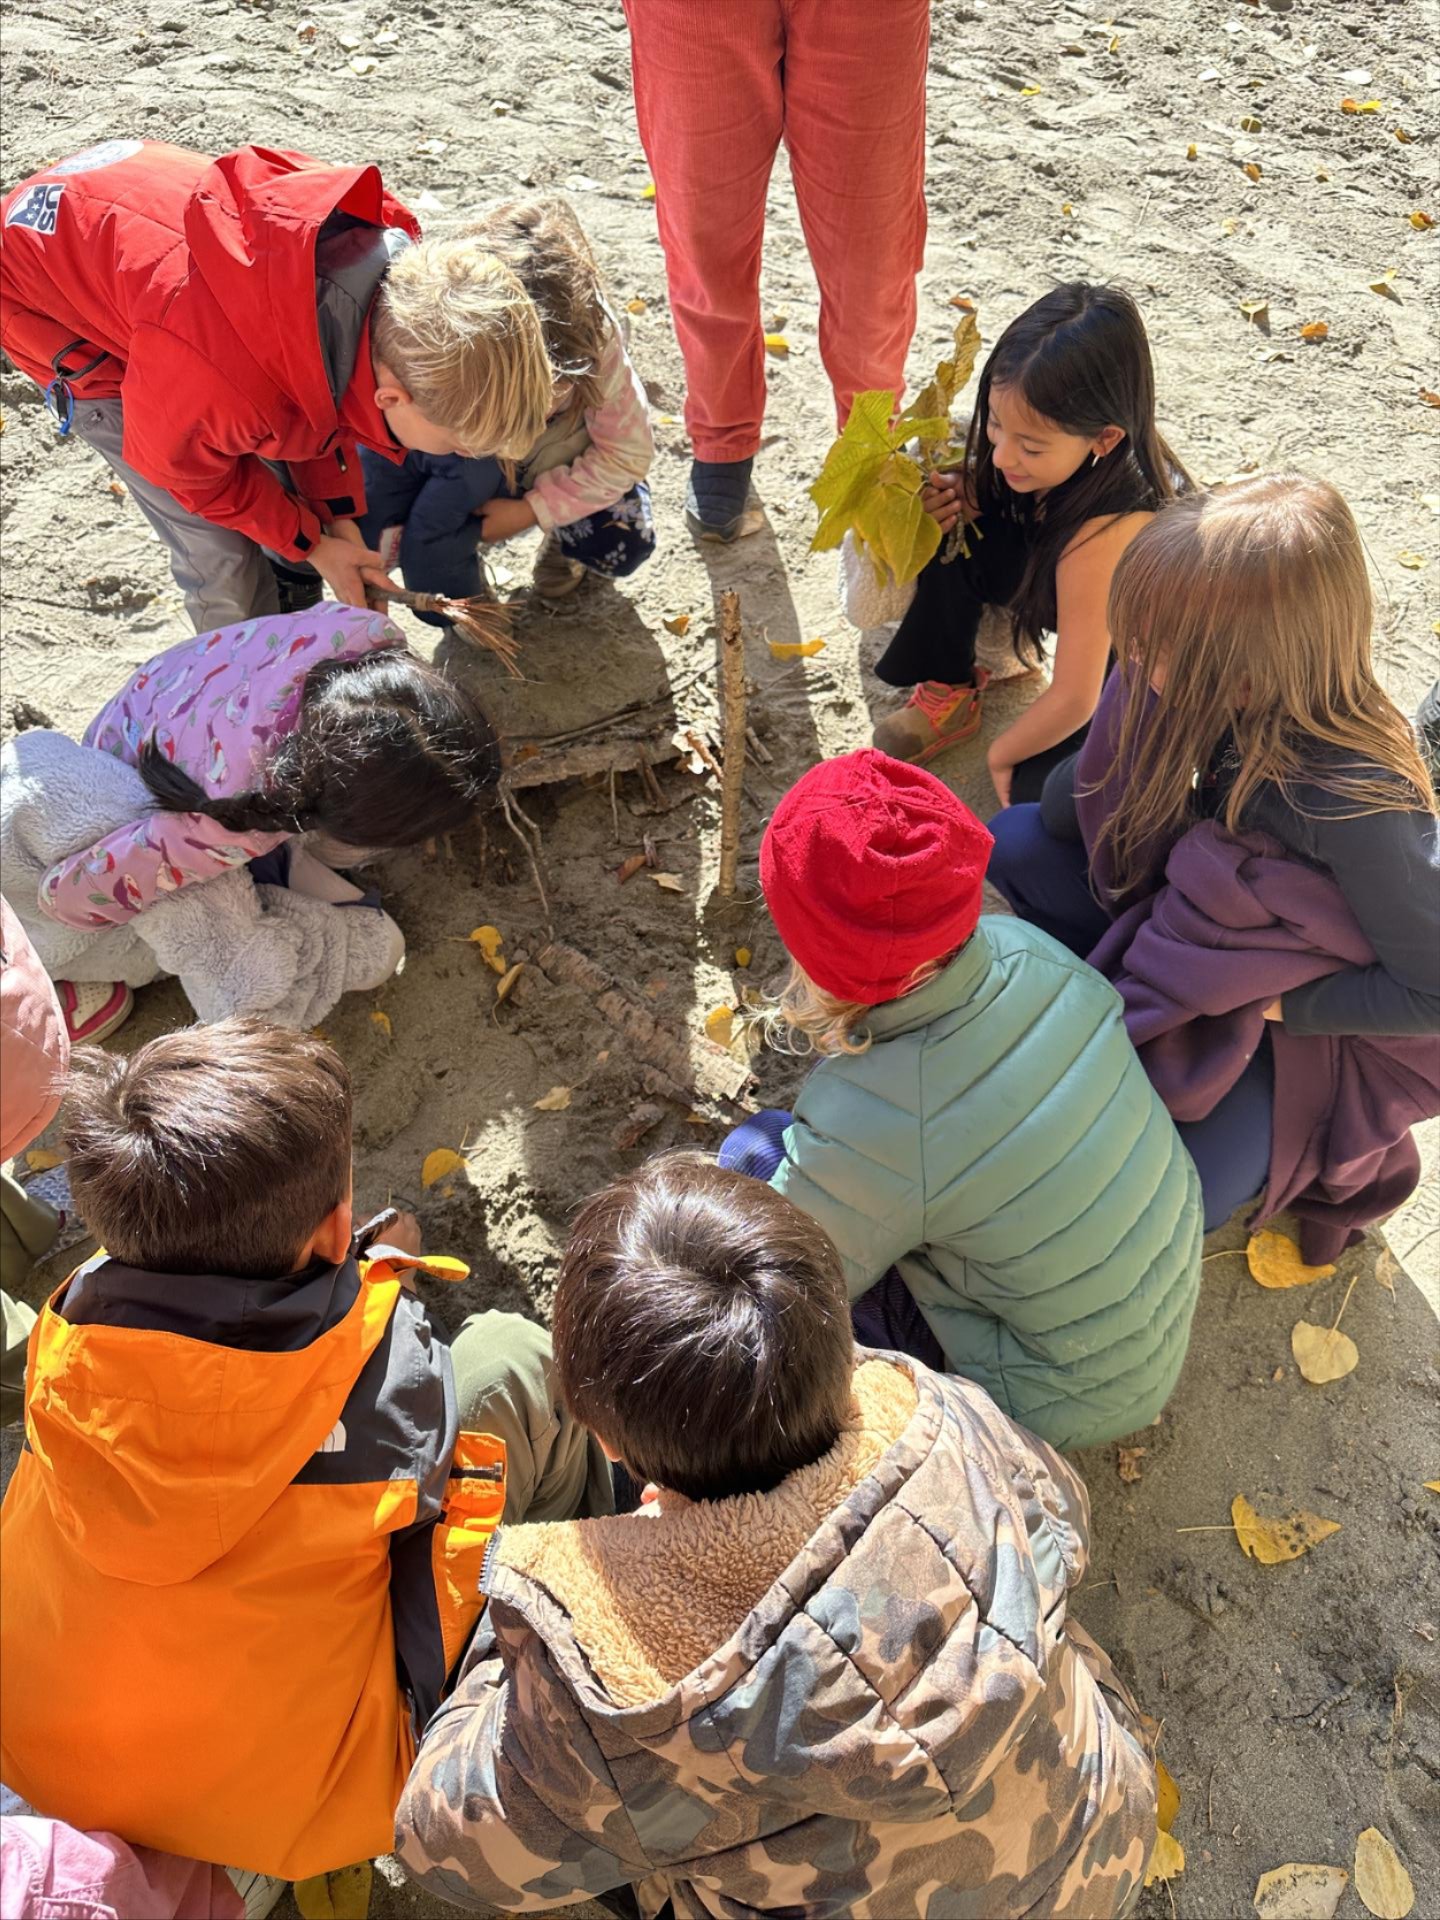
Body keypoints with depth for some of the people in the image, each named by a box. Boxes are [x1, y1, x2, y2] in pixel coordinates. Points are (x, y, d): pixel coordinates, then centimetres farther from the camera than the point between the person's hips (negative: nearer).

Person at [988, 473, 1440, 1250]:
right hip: (1202, 939, 6)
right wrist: (1144, 689, -25)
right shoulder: (1230, 704, -20)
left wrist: (1274, 1004, -22)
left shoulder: (1352, 802, -38)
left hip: (1302, 1019, -5)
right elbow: (1069, 816, -12)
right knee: (1015, 840, -8)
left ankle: (1311, 1142, 12)